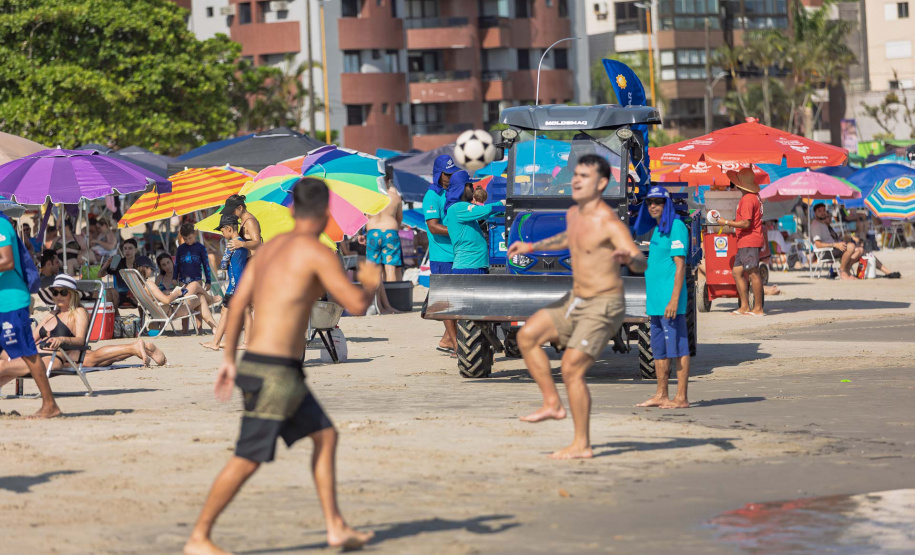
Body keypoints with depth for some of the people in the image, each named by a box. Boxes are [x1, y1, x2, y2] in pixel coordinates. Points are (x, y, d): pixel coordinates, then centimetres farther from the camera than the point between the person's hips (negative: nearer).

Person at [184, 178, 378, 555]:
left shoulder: (271, 247, 13)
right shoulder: (318, 253, -12)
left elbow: (237, 302, 11)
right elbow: (356, 305, -13)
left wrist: (228, 360, 15)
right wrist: (371, 284, 9)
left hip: (282, 371, 9)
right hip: (273, 372, -9)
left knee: (325, 435, 14)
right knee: (248, 460, -5)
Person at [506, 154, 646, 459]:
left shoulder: (609, 223, -22)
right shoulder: (573, 214, 4)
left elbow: (641, 263, -32)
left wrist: (627, 258, -54)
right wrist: (532, 246, 29)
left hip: (603, 307, -9)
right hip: (576, 299, 9)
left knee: (571, 368, -14)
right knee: (527, 336, 2)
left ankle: (581, 445, -5)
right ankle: (552, 403, 8)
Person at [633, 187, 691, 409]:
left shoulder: (676, 227, -10)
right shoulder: (658, 229, 18)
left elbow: (680, 265, -16)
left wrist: (674, 299, -22)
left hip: (670, 299, -10)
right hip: (655, 300, 10)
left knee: (678, 348, -7)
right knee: (659, 350, 12)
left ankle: (681, 398, -6)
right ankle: (661, 395, 18)